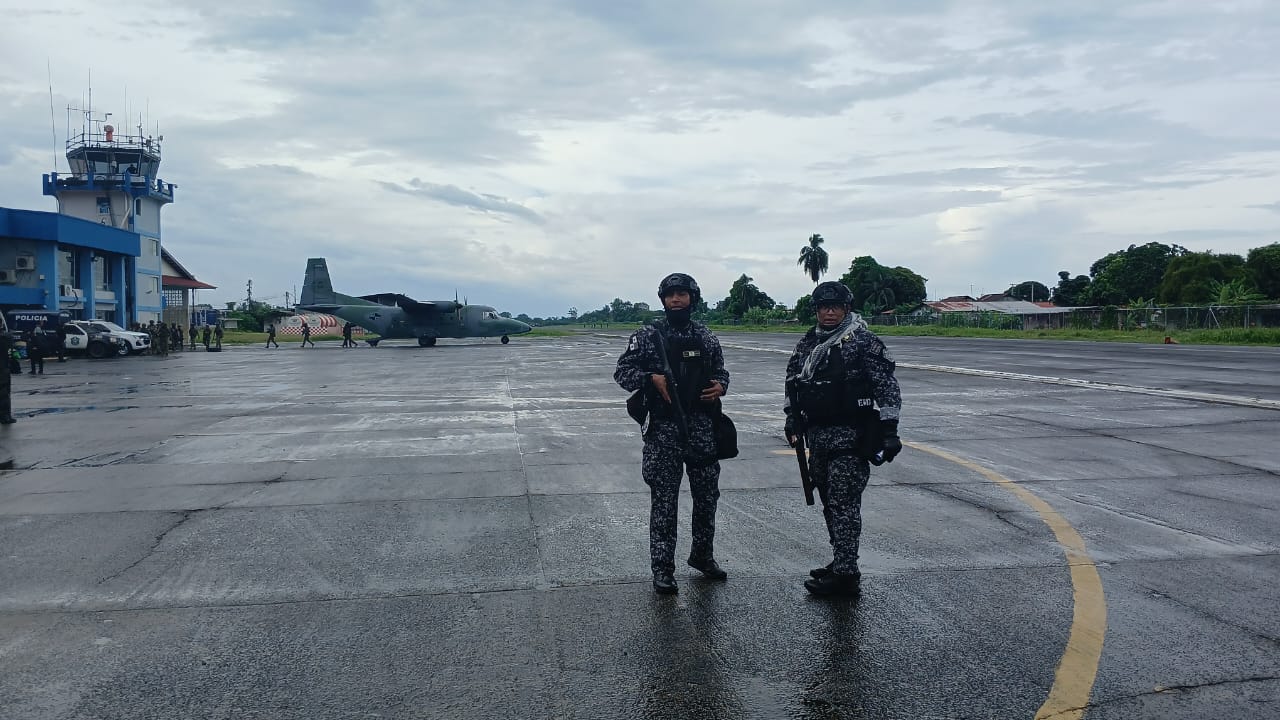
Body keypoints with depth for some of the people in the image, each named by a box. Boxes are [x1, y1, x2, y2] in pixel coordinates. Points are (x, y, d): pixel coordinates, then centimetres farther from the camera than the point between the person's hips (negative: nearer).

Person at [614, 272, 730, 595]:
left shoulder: (706, 338, 9)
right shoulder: (647, 336, -1)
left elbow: (720, 371, 19)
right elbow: (622, 371, -1)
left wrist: (720, 386, -3)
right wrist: (651, 379, -17)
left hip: (703, 426, 4)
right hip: (664, 427, -4)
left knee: (707, 495, 11)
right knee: (663, 500, -1)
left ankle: (703, 555, 31)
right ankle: (662, 569, 9)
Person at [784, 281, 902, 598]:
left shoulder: (862, 342, -9)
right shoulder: (808, 343, 11)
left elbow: (888, 387, -10)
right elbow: (792, 380, 24)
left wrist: (889, 430, -14)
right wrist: (792, 416, 17)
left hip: (851, 439, -7)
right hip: (818, 437, 8)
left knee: (844, 504, -9)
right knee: (830, 503, 15)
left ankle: (846, 575, -5)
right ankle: (841, 563, 28)